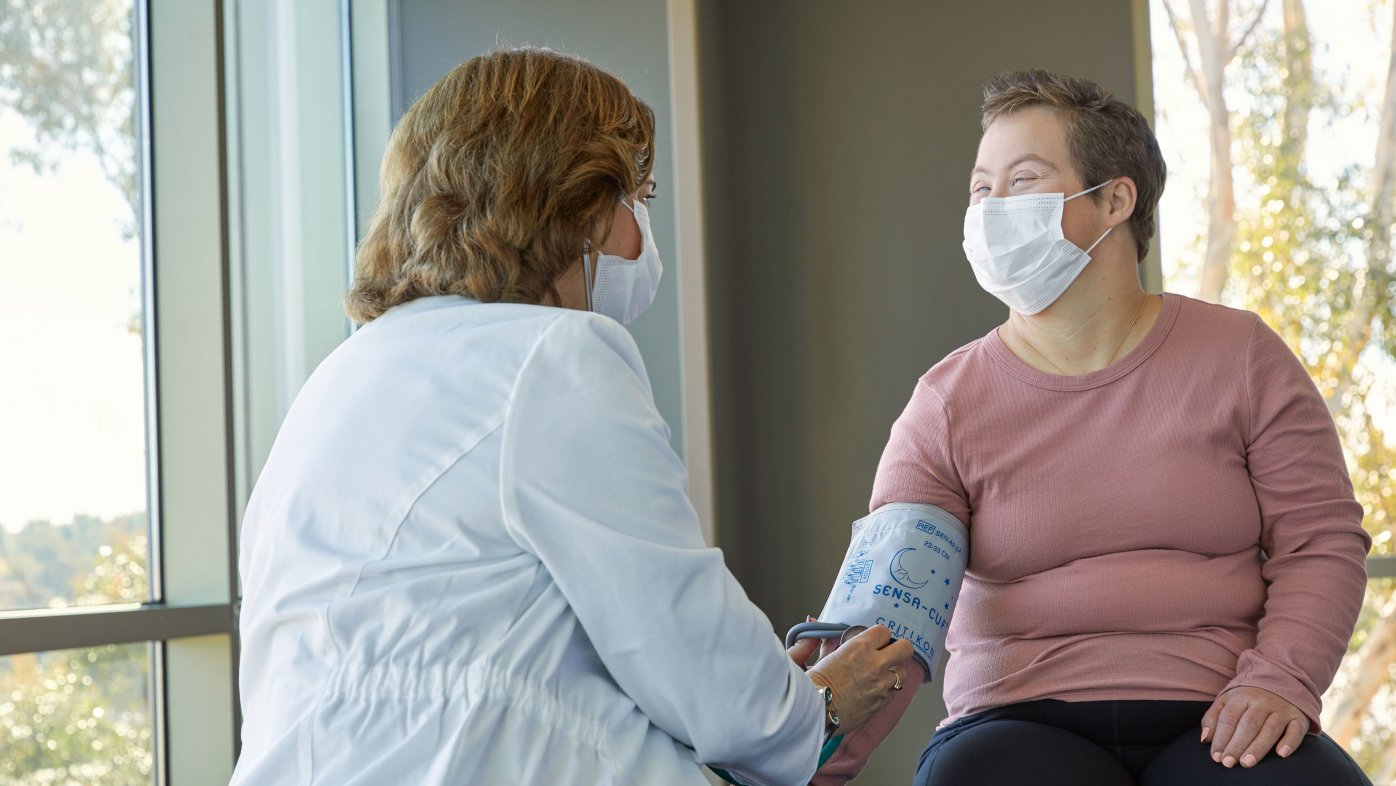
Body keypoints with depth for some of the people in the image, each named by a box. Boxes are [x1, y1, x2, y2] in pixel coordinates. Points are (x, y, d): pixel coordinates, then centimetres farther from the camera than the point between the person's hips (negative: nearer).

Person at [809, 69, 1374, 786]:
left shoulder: (1239, 357, 5)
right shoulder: (948, 404, 2)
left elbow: (1322, 538, 5)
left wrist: (1278, 680, -13)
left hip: (1214, 725, 1)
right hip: (1017, 720, -1)